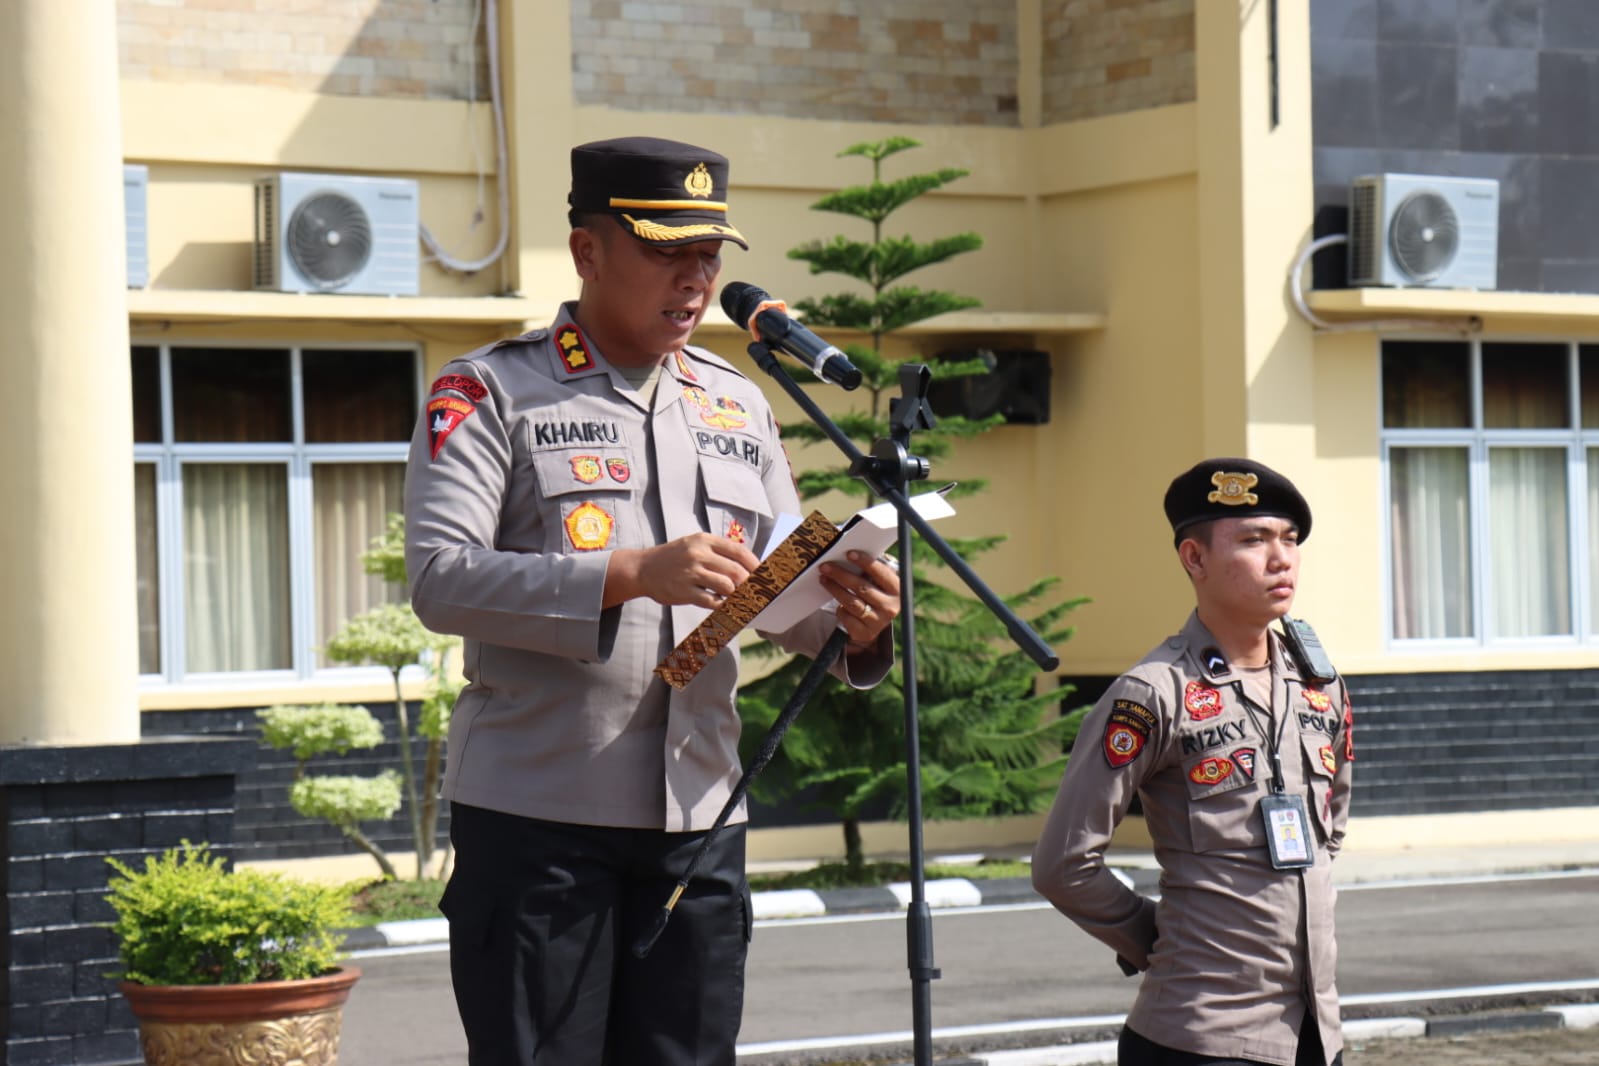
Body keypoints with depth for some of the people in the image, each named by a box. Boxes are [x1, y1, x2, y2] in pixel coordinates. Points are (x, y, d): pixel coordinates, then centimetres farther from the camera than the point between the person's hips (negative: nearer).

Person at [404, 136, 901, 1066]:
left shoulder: (738, 407, 16)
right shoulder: (492, 393, -1)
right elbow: (440, 579, -14)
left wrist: (852, 621, -7)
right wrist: (633, 575, -23)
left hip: (699, 818, 5)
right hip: (536, 815, -5)